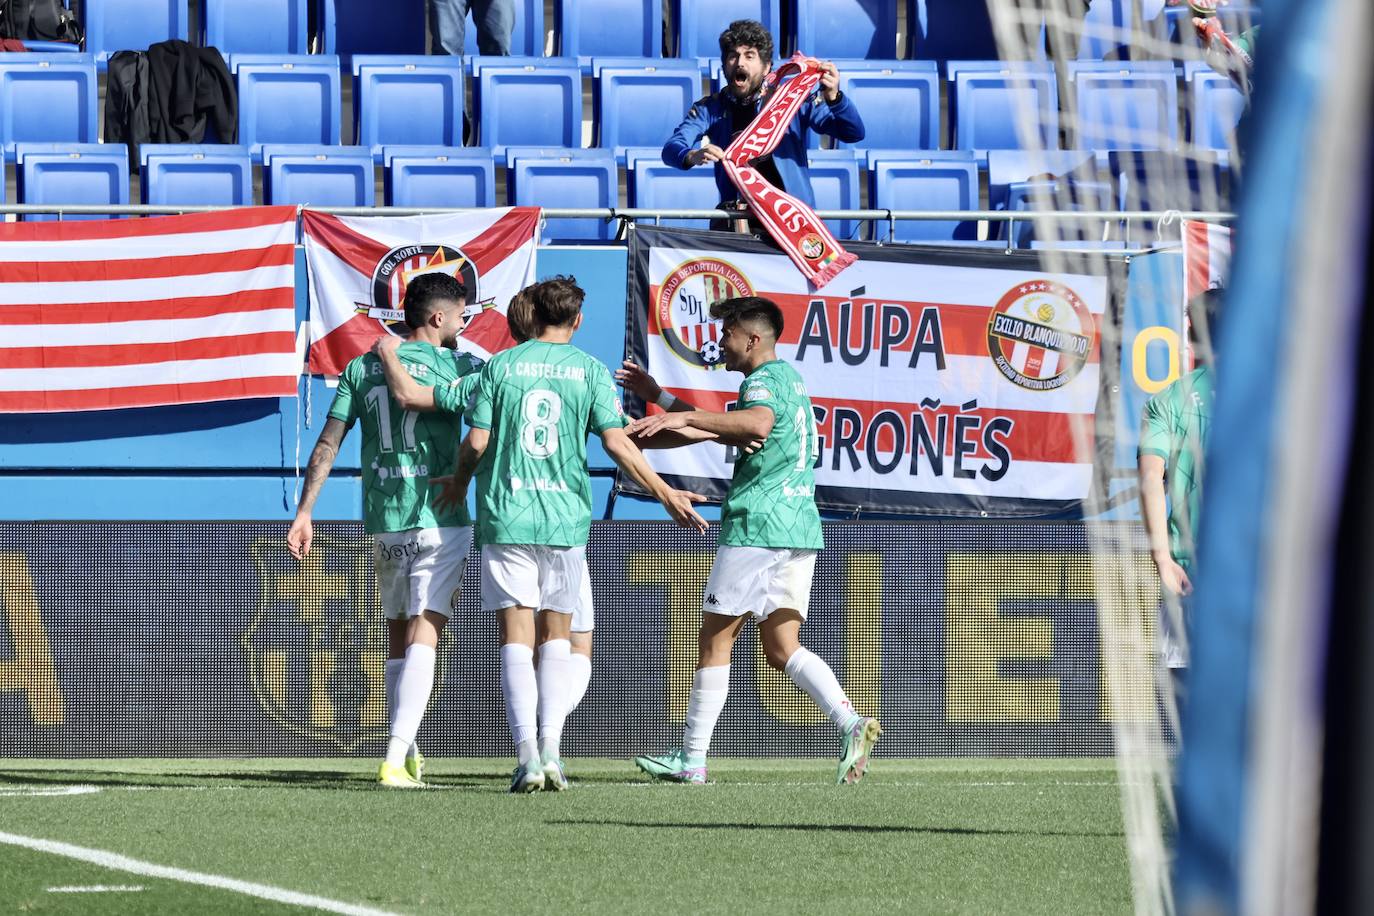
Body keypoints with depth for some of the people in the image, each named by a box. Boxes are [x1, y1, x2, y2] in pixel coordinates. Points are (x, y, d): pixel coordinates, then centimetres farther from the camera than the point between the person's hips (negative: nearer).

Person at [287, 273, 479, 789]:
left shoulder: (362, 368, 8)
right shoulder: (456, 367, -4)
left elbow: (328, 444, 6)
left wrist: (304, 513, 7)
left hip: (382, 522, 5)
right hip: (438, 519, -5)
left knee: (398, 635, 18)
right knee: (422, 636, -8)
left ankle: (405, 753, 25)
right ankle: (397, 760, -19)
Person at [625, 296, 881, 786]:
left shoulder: (764, 379, -8)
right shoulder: (789, 379, 22)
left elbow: (758, 423, -34)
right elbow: (728, 431, 35)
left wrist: (684, 416, -34)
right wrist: (659, 397, 38)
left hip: (756, 525, -9)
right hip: (800, 527, 9)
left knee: (715, 638, 1)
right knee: (782, 648, 4)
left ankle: (692, 758, 5)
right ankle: (851, 723, -18)